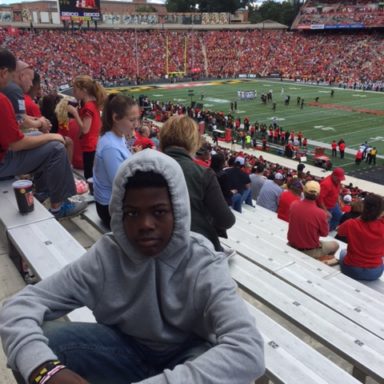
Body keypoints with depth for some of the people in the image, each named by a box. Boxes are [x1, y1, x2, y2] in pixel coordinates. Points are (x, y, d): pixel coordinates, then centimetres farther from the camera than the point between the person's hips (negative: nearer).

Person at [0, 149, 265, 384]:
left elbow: (248, 351, -40)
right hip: (126, 349, 2)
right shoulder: (106, 255, -17)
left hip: (187, 355, -1)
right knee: (41, 344, -22)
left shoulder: (204, 266, -25)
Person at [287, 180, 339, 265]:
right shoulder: (320, 213, -26)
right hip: (309, 251, -5)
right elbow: (324, 233, -9)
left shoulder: (293, 205, -13)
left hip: (292, 246, 5)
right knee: (335, 244, 22)